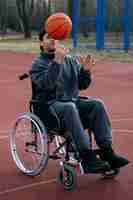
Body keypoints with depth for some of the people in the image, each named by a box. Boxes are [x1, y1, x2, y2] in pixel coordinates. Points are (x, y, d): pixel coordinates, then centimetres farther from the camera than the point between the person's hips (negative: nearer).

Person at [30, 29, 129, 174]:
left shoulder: (71, 60, 18)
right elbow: (46, 84, -18)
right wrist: (57, 61, -26)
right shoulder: (38, 63, 2)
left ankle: (107, 151, -24)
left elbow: (82, 85, 14)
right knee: (69, 107, -37)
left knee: (97, 104, -22)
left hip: (73, 101, 5)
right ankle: (87, 157, -40)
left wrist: (86, 71, -5)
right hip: (50, 105, -5)